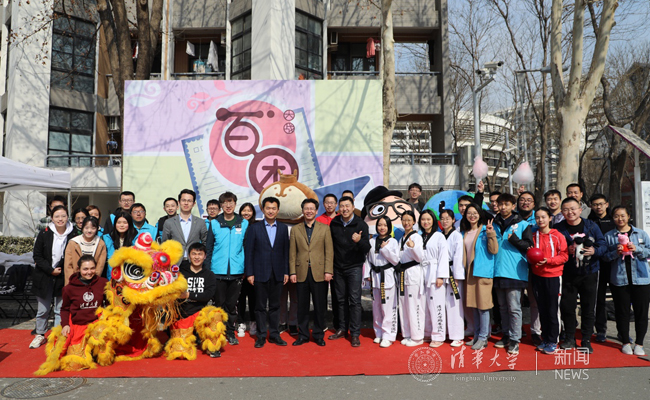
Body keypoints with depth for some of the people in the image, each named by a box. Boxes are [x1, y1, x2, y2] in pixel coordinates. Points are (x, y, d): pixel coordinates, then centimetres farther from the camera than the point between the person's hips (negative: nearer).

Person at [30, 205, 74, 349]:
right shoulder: (44, 234, -5)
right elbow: (37, 256, -2)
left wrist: (62, 270, -7)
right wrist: (51, 270, -10)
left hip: (63, 278, 0)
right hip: (44, 276, 1)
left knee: (61, 309, 4)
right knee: (43, 309, 10)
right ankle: (40, 335, 28)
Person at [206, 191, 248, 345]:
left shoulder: (244, 223, 5)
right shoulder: (214, 223, 3)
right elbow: (209, 248, 5)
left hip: (236, 271, 1)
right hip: (218, 271, 0)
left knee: (232, 304, 8)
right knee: (219, 303, 6)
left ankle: (230, 332, 20)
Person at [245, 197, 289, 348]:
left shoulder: (283, 228, 7)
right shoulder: (254, 228, 1)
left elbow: (286, 251, 8)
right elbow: (248, 251, -1)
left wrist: (286, 272, 4)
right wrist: (249, 273, -6)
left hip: (277, 273, 2)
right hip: (260, 273, -2)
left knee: (275, 305, 10)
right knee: (260, 306, 5)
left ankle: (274, 334, 20)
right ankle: (261, 336, 15)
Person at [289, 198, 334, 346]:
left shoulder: (324, 228, 7)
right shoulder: (295, 229, 10)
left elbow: (329, 251, 2)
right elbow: (292, 253, 8)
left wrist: (328, 271, -5)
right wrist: (292, 272, 0)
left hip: (319, 273, -1)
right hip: (301, 273, 1)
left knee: (320, 306, 4)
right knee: (302, 306, 6)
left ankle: (319, 335, 17)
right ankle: (303, 335, 19)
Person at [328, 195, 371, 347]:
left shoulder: (361, 224, -8)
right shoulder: (334, 223, 2)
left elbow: (367, 248, -12)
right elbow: (330, 243, 11)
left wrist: (359, 241, -33)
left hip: (354, 267, -4)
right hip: (338, 267, 4)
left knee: (354, 300, -4)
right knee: (341, 299, 12)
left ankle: (355, 334, 3)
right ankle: (342, 329, 24)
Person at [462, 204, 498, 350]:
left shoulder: (485, 230, -4)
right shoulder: (464, 233, 14)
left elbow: (494, 250, -12)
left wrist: (491, 234, -20)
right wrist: (463, 269, 10)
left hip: (483, 272, -6)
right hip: (469, 272, 6)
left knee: (482, 305, -4)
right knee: (474, 306, 12)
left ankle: (483, 338, 6)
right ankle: (476, 336, 22)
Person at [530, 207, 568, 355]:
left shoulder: (557, 236, -5)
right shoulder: (533, 236, 6)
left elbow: (564, 256, -8)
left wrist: (548, 260, -19)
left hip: (553, 277, -3)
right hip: (537, 276, 4)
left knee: (552, 310, 1)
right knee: (542, 309, 10)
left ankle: (553, 341, 12)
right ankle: (545, 339, 22)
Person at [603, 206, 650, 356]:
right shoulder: (609, 236, 5)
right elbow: (604, 256, 4)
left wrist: (637, 249, -12)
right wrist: (616, 253, -14)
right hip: (619, 280, 0)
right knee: (622, 312, 5)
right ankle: (626, 342, 19)